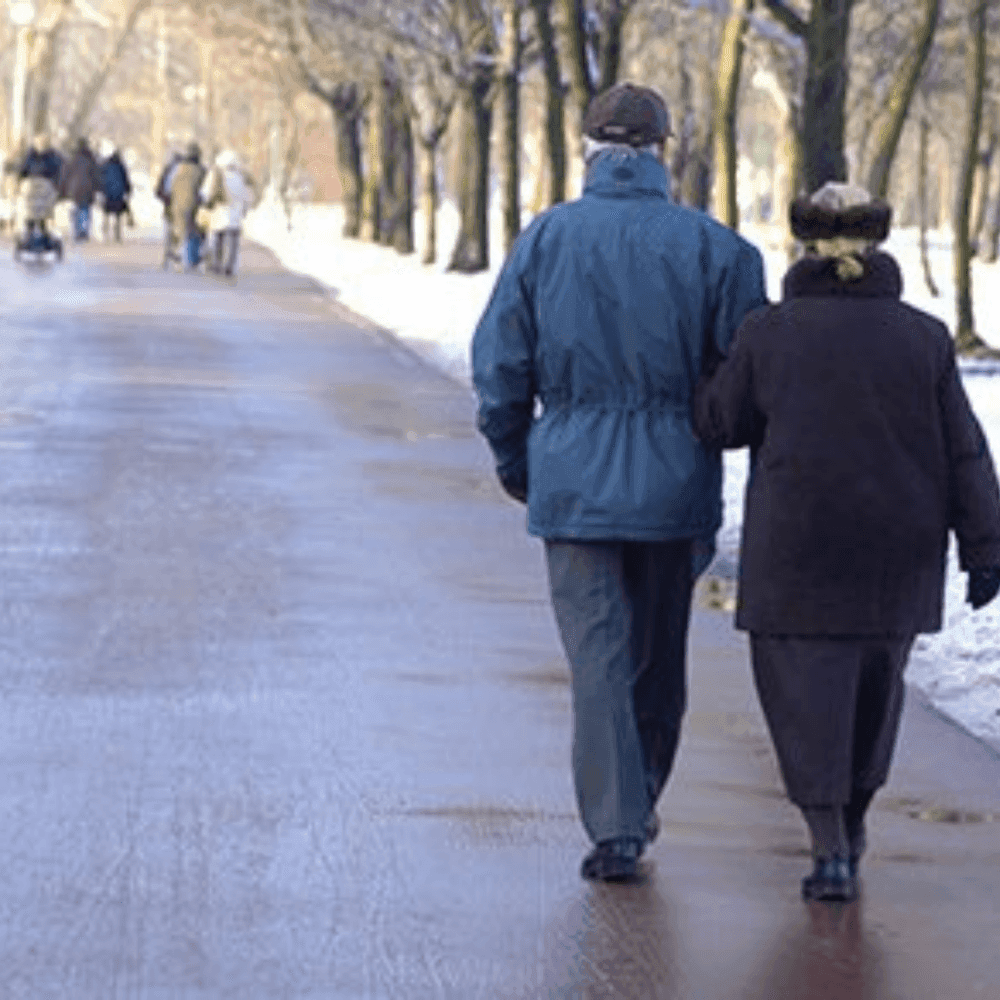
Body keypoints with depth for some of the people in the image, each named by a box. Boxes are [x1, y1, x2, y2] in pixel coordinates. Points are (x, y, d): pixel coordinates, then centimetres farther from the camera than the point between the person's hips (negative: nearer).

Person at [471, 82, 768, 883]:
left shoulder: (545, 240, -3)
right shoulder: (713, 247, -4)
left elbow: (499, 365, 1)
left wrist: (515, 460, 15)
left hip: (575, 481, -1)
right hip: (676, 485, 1)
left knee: (598, 658, 0)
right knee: (659, 652, 16)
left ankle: (615, 829, -9)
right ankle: (638, 807, 30)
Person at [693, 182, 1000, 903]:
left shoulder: (771, 333, -6)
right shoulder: (924, 338, -2)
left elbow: (719, 423, 2)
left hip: (800, 546, -2)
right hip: (897, 549, 2)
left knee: (808, 688, 2)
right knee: (875, 677, 21)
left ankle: (833, 851, -7)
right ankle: (852, 820, 33)